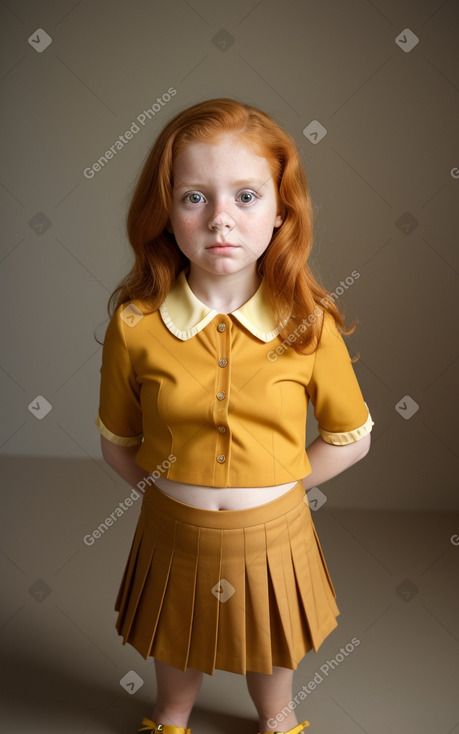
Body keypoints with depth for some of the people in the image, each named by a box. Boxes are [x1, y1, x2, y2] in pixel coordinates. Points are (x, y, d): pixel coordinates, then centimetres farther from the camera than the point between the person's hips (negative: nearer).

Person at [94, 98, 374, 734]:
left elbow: (350, 440, -6)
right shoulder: (135, 325, -17)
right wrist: (166, 486, -9)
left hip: (272, 534, 0)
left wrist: (275, 485, -8)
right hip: (174, 532, 1)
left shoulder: (309, 325, -18)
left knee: (272, 650, 28)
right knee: (176, 645, 29)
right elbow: (117, 444, -3)